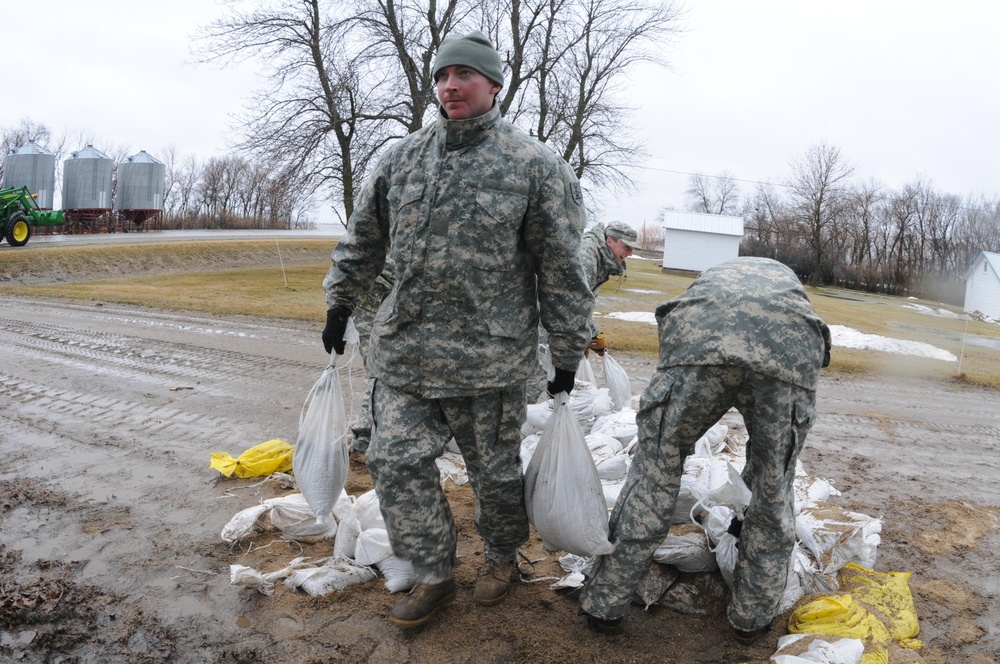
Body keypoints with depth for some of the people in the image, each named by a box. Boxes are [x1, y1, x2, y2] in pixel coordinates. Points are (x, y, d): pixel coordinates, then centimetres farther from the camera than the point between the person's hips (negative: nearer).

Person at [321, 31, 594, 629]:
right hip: (404, 350, 4)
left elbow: (562, 269, -4)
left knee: (494, 468, 10)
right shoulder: (404, 157, 8)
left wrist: (568, 355, -2)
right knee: (398, 460, 3)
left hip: (489, 356, -4)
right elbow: (364, 239, 19)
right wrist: (340, 304, 22)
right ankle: (434, 576, 22)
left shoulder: (535, 165, -5)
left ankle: (503, 556, 38)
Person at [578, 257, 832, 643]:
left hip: (698, 338, 0)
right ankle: (752, 616, 38)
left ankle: (604, 605, 29)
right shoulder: (789, 283, 43)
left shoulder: (708, 278, 44)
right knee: (774, 489, 21)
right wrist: (749, 483, 55)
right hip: (791, 347, 1)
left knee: (653, 476, 16)